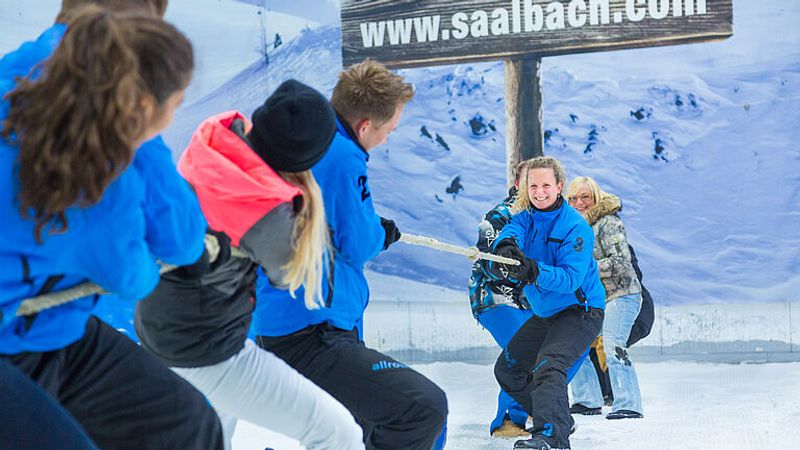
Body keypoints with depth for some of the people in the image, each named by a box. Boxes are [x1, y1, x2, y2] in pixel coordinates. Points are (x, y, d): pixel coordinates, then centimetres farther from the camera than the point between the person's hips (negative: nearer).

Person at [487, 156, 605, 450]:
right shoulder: (526, 217, 0)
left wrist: (533, 270, -44)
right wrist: (505, 248, -47)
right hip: (545, 313, 8)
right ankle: (559, 420, 30)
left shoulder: (576, 227, -19)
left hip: (580, 311, -8)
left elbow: (570, 278, -28)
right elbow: (510, 233, -22)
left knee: (548, 364, -32)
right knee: (507, 369, 15)